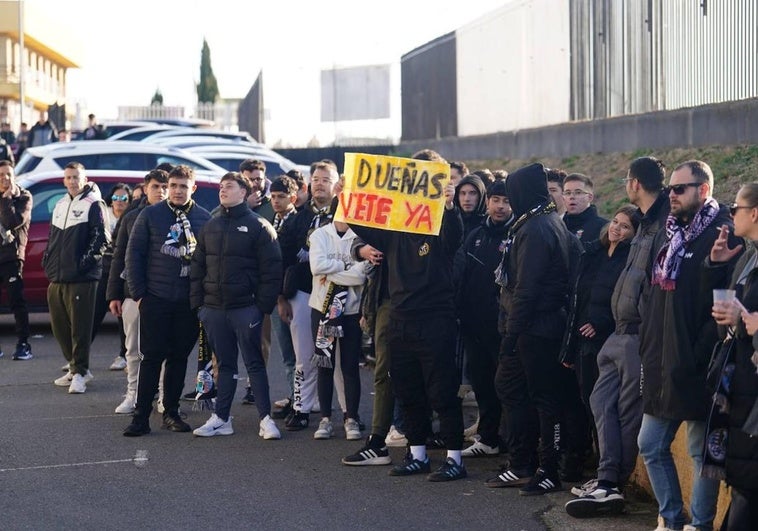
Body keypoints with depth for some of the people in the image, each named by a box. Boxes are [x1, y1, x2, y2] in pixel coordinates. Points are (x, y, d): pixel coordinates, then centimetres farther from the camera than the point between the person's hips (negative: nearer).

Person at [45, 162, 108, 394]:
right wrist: (47, 262, 14)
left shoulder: (93, 205, -3)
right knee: (59, 326, 11)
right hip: (57, 277, 8)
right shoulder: (60, 205, 19)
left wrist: (86, 261, -15)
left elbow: (101, 237, -10)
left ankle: (79, 373, -1)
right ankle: (76, 367, 24)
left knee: (80, 326, -7)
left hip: (81, 278, -8)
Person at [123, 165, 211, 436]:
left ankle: (171, 412, 18)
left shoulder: (204, 218, 4)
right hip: (155, 299, -2)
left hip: (189, 301, 2)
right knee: (152, 357, -2)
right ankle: (141, 416, 1)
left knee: (179, 357, 8)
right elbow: (134, 253, 1)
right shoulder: (150, 215, 0)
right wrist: (138, 293, -4)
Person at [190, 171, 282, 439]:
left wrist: (264, 304, -12)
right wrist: (197, 302, 5)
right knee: (225, 364, 10)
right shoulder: (210, 227, 13)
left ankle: (265, 418, 1)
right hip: (214, 307, 5)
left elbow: (271, 269, -7)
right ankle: (221, 418, 14)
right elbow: (197, 266, 14)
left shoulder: (258, 226, -4)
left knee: (255, 363, -2)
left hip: (245, 307, -5)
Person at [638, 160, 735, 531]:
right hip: (661, 365, 9)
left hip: (694, 368, -8)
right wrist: (647, 346, 15)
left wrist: (700, 354, -20)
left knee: (701, 451, 3)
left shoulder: (721, 236, -12)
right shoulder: (667, 235, 14)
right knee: (651, 446, 13)